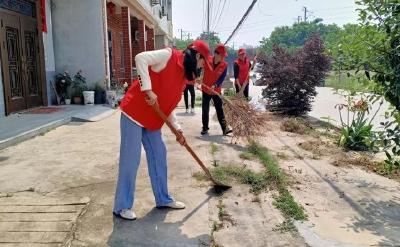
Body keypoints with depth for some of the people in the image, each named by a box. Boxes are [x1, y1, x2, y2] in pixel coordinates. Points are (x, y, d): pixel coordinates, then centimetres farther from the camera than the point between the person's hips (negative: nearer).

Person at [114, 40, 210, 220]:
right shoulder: (169, 55, -11)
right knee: (130, 160, -3)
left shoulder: (184, 75, 13)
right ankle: (122, 207, 10)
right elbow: (140, 58, -23)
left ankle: (163, 199, 27)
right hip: (134, 112, -9)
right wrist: (148, 90, -28)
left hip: (152, 120, 9)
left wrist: (177, 129, 9)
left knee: (159, 157, 12)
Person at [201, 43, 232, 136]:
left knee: (220, 110, 2)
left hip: (216, 91, 0)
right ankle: (205, 128, 20)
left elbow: (222, 78, -15)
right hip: (205, 90, 0)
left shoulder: (225, 65, -9)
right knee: (205, 110, 7)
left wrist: (215, 85, -29)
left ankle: (224, 128, 4)